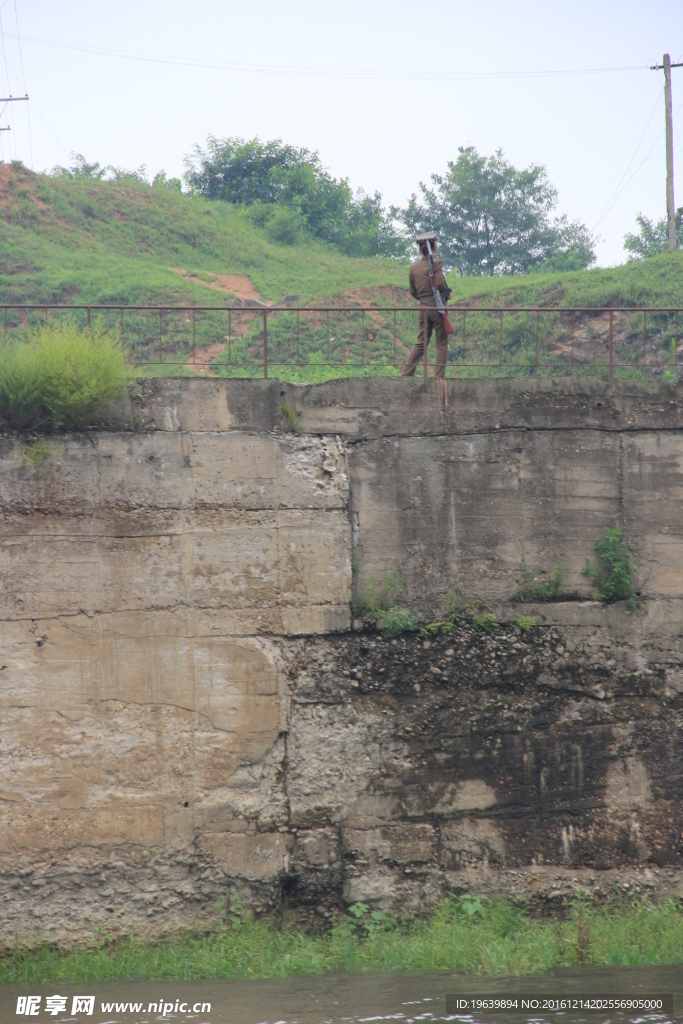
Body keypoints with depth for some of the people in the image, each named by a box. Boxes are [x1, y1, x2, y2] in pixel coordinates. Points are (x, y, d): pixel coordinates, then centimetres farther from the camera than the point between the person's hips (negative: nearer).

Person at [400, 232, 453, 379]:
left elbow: (413, 292, 12)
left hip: (422, 307, 5)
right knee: (442, 343, 4)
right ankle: (439, 377, 1)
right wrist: (448, 292, 0)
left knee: (421, 344, 10)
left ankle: (405, 374, 2)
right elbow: (440, 283, -19)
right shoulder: (436, 264, -7)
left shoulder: (414, 268, 9)